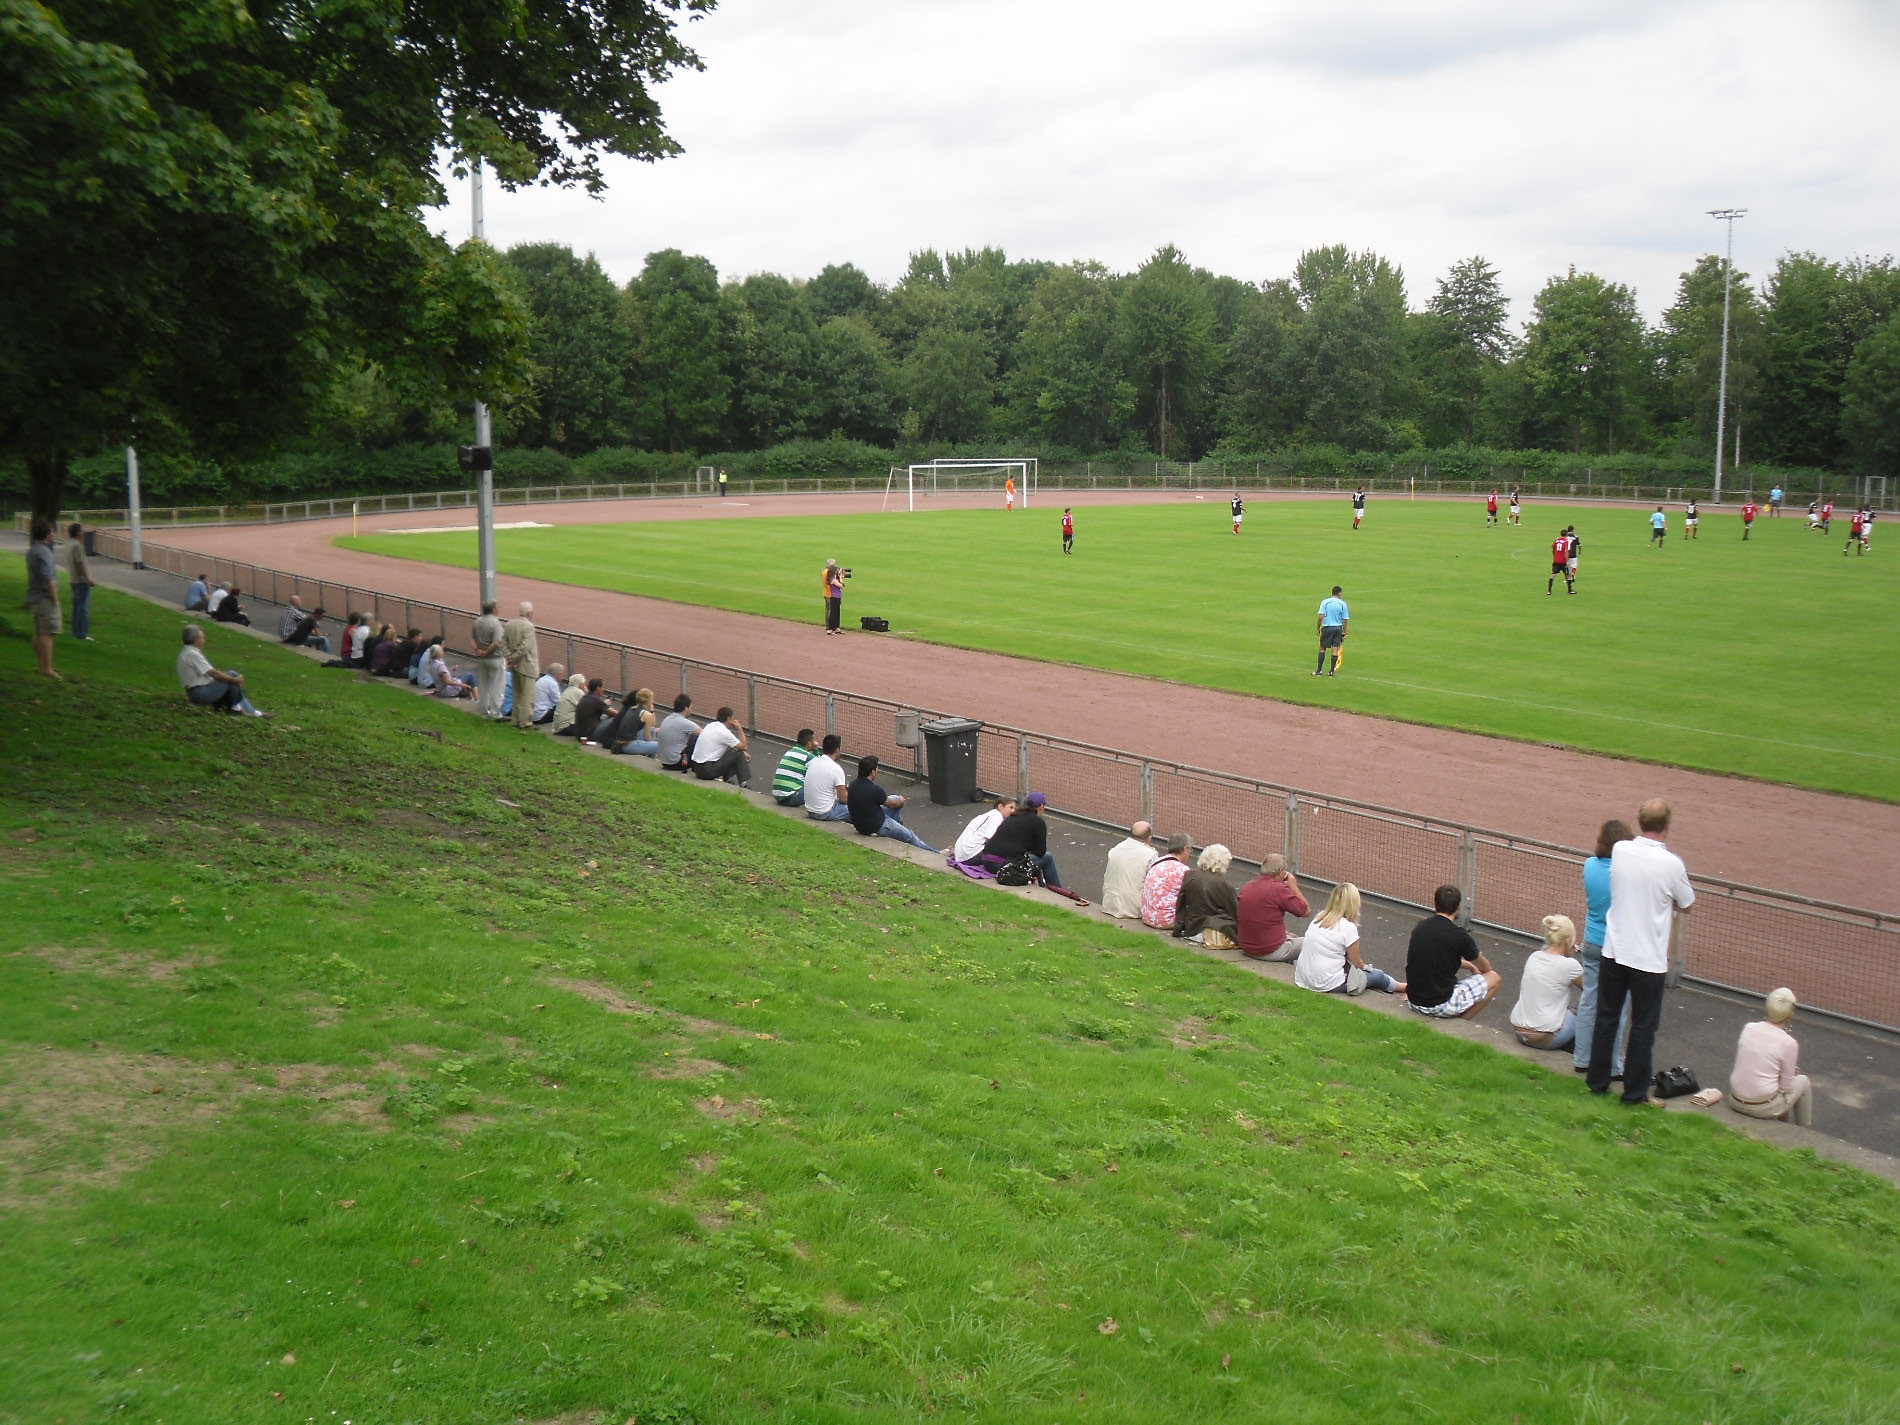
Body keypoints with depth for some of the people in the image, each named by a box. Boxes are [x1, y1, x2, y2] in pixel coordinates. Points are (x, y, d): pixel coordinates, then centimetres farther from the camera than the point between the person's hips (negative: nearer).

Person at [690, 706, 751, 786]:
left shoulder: (711, 725, 13)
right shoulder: (723, 732, -15)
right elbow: (742, 746, -6)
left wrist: (743, 753, 20)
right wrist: (739, 728, 1)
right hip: (707, 771, -9)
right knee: (738, 754, -4)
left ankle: (726, 780, 17)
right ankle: (744, 785, -1)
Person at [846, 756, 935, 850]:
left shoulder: (852, 786, -5)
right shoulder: (874, 790, -28)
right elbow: (891, 804, -7)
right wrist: (900, 801, 17)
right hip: (876, 829, -8)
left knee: (896, 799, 21)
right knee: (910, 837, 11)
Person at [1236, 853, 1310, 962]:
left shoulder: (1245, 887, 2)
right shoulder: (1279, 889, -19)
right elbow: (1306, 911, -9)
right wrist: (1293, 886, 2)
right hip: (1271, 952, -7)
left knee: (1293, 937, 30)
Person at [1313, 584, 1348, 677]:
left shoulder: (1324, 602, -6)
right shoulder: (1342, 604, -2)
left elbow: (1320, 617, -11)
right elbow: (1345, 620, 0)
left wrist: (1318, 628, 0)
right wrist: (1344, 633, 8)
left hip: (1327, 628, -1)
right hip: (1338, 628, 1)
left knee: (1322, 649, 10)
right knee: (1335, 650, 5)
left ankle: (1319, 670, 9)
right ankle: (1332, 671, 6)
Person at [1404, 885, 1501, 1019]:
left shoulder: (1420, 927, 3)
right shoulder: (1458, 935, -14)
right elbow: (1485, 968, 8)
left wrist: (1469, 966, 38)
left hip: (1414, 1002, 7)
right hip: (1441, 1005, -7)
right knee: (1495, 979, 12)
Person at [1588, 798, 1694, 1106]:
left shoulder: (1620, 850, -6)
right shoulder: (1671, 864, -18)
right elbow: (1687, 906, 0)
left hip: (1614, 950, 4)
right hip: (1649, 958, -4)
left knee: (1606, 1017, 16)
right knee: (1643, 1027, 9)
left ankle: (1597, 1081, 26)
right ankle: (1634, 1092, 17)